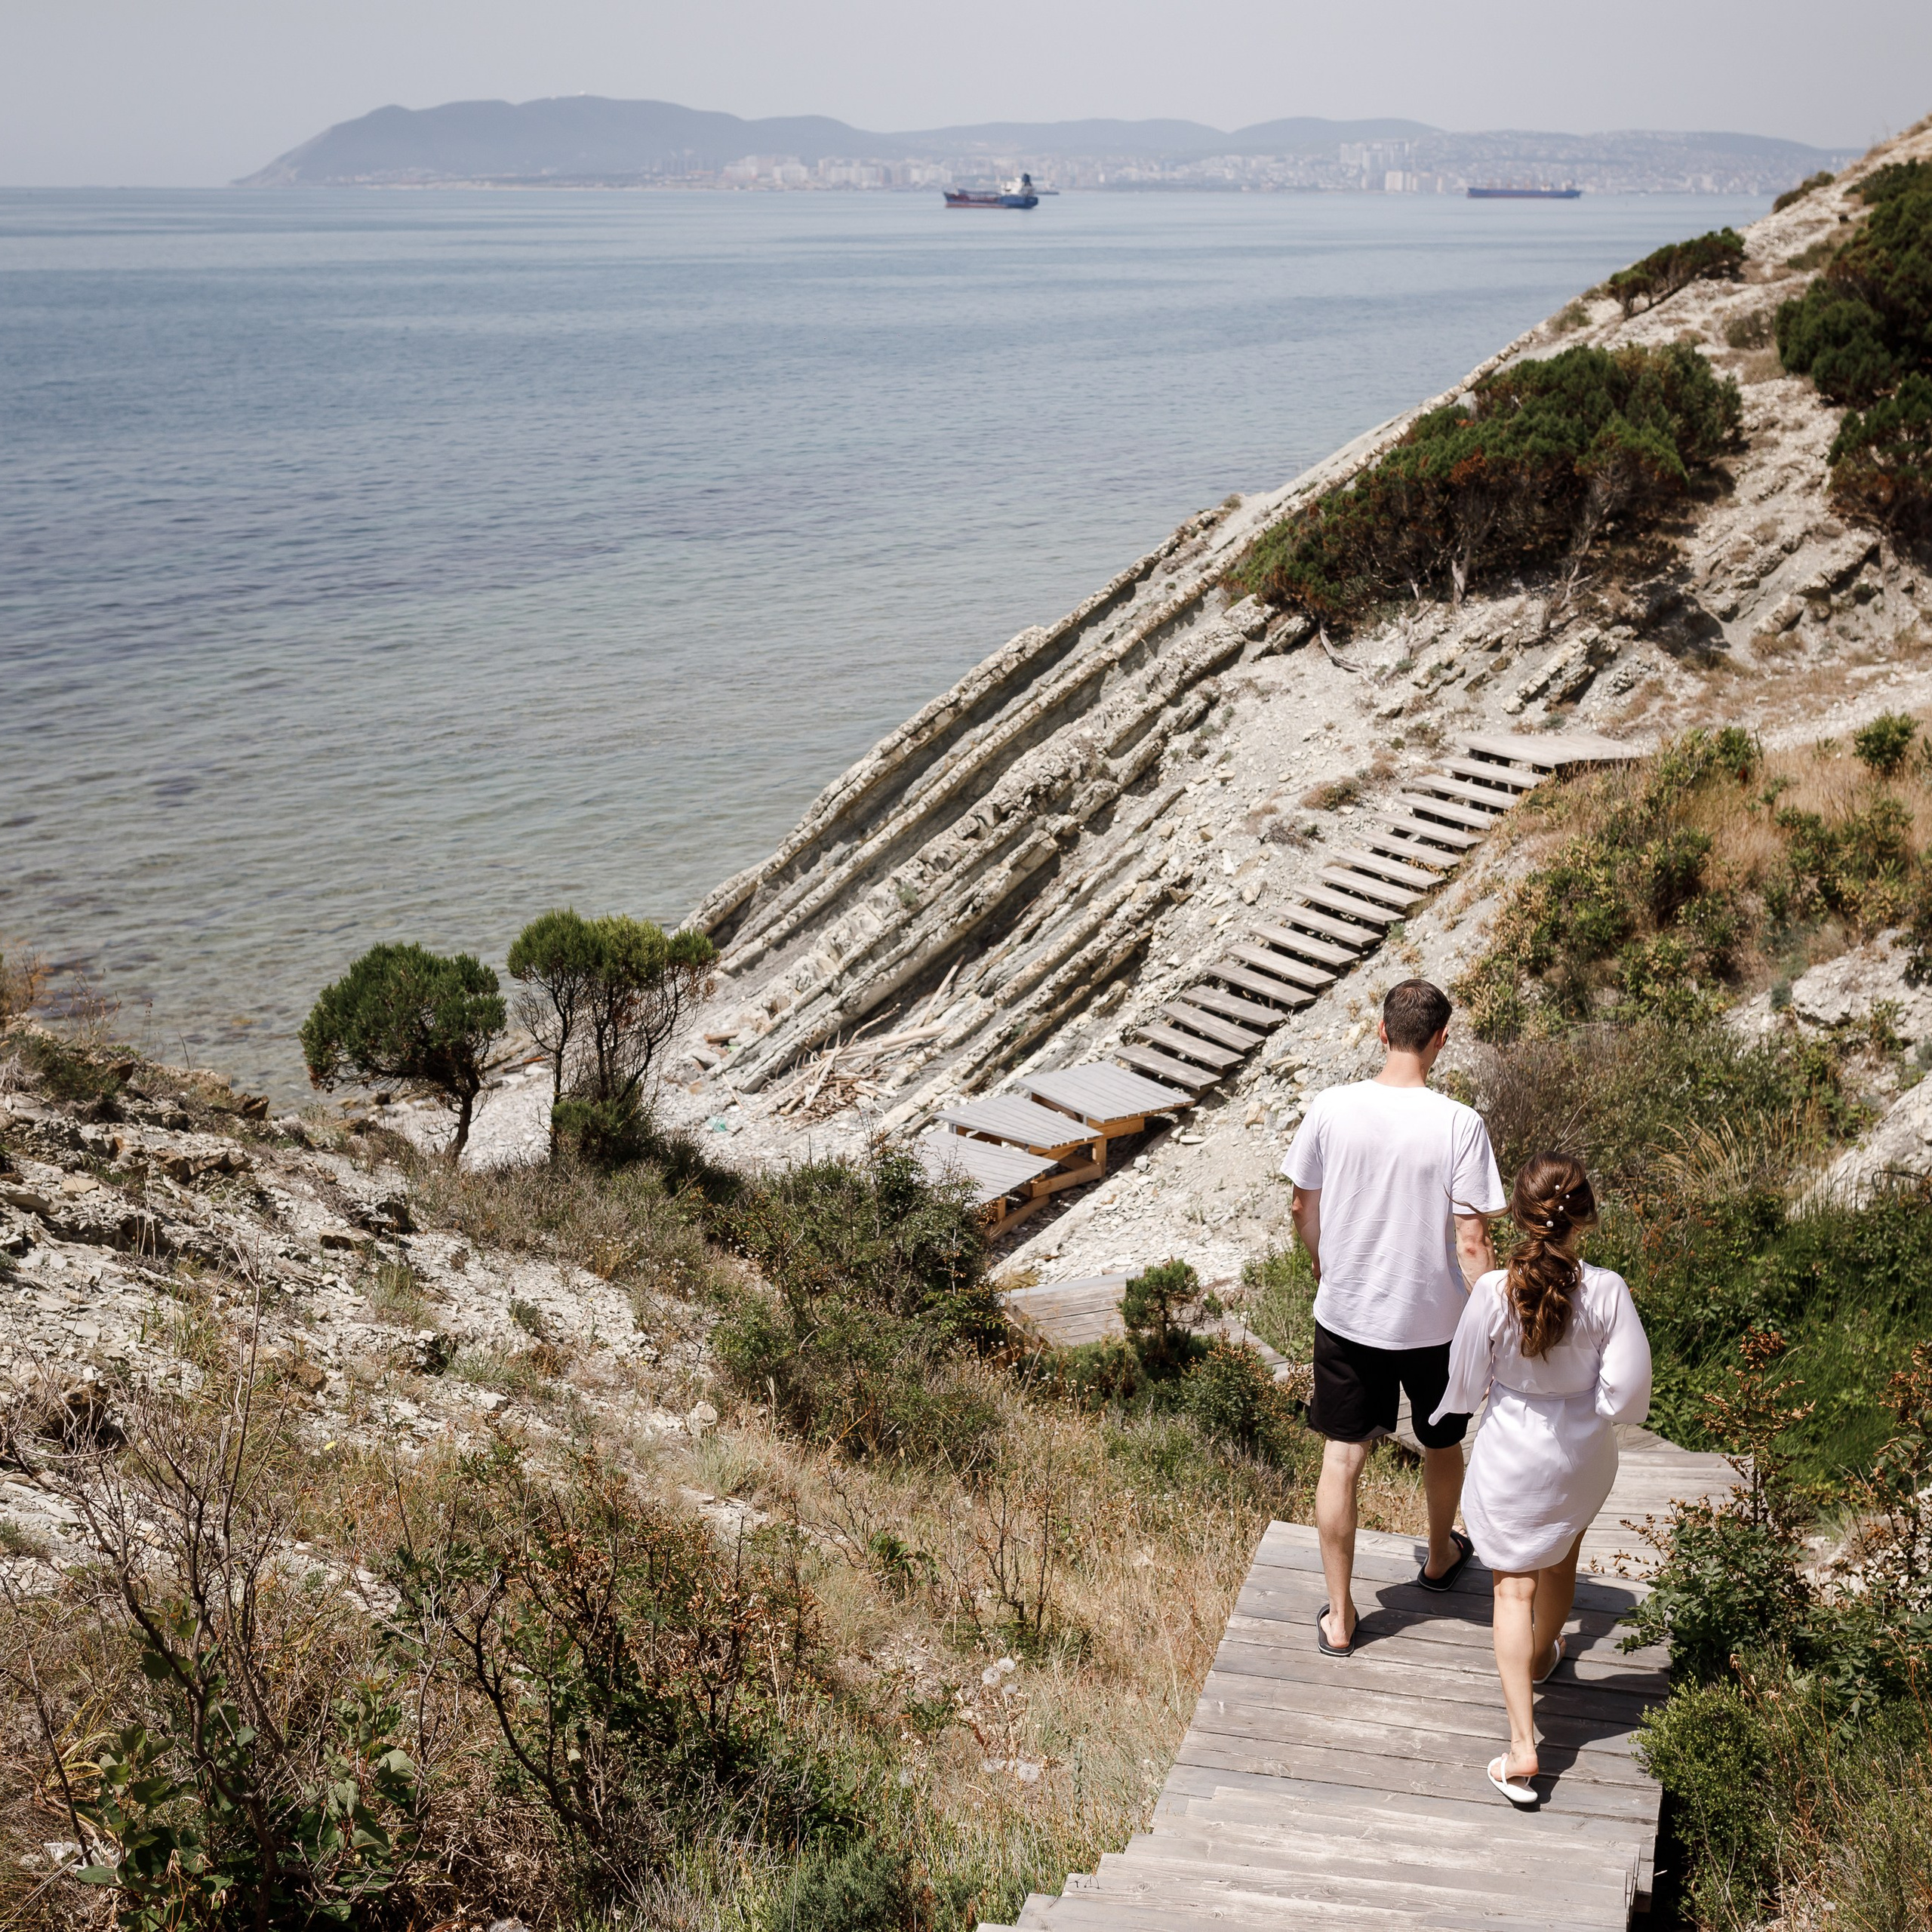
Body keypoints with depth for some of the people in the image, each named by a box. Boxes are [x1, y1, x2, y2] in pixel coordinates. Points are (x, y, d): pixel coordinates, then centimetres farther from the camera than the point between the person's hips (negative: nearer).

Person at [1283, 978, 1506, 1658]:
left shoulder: (1331, 1109, -12)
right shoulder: (1459, 1125, -20)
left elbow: (1303, 1208, 1)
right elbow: (1471, 1240, -19)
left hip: (1345, 1315, 1)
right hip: (1435, 1320, -1)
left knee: (1341, 1458, 11)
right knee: (1441, 1444, 25)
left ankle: (1339, 1616, 17)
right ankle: (1440, 1557, 49)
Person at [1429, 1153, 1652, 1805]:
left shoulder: (1492, 1292, -25)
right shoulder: (1606, 1292, -23)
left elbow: (1466, 1383, -11)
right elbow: (1626, 1391, -16)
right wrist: (1587, 1396, 6)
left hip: (1512, 1452, -2)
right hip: (1583, 1455, 2)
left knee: (1514, 1584, 9)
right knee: (1561, 1555, 29)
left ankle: (1522, 1744, 3)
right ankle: (1542, 1655, 57)